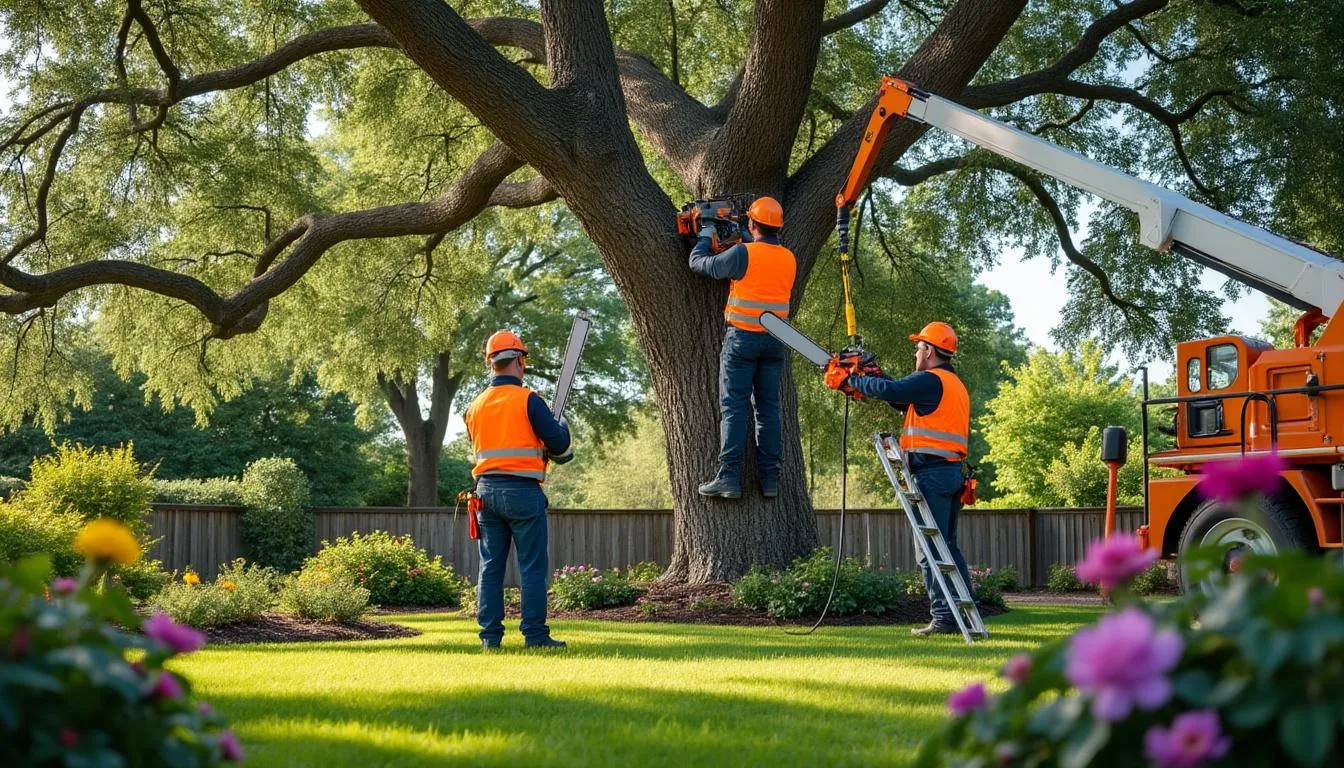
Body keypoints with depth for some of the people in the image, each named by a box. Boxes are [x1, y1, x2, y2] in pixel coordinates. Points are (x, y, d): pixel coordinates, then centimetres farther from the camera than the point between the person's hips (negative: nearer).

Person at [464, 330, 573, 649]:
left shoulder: (475, 407, 9)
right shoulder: (529, 400, -9)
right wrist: (561, 426, 15)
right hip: (522, 491, -5)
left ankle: (490, 635, 7)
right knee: (533, 568, -1)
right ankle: (535, 635, -2)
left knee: (491, 567, 8)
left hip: (487, 490, 5)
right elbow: (560, 446, -7)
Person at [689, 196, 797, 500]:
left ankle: (729, 476, -10)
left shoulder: (743, 253, -12)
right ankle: (769, 478, 7)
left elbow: (698, 263, -3)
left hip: (742, 338, -5)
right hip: (775, 342, 5)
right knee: (768, 409, 9)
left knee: (734, 407, -4)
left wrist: (706, 235, 15)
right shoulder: (789, 259, 4)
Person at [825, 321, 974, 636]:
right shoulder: (956, 386, 21)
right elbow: (908, 399, 25)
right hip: (953, 472, 10)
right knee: (948, 547, 15)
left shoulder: (931, 380, -10)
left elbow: (889, 390, -20)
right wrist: (874, 378, 18)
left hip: (931, 472, -10)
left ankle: (944, 617, -11)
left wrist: (851, 380, -5)